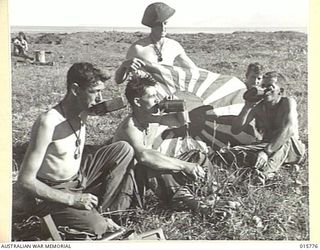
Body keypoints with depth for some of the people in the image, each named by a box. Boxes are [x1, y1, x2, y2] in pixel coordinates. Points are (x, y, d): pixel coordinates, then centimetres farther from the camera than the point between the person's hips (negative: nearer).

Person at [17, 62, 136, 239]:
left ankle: (101, 209, 1)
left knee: (124, 149, -2)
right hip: (54, 193, -8)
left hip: (79, 178, 8)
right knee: (99, 228, -30)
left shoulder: (82, 109, -5)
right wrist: (72, 199, -27)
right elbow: (25, 181, -27)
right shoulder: (48, 123, -29)